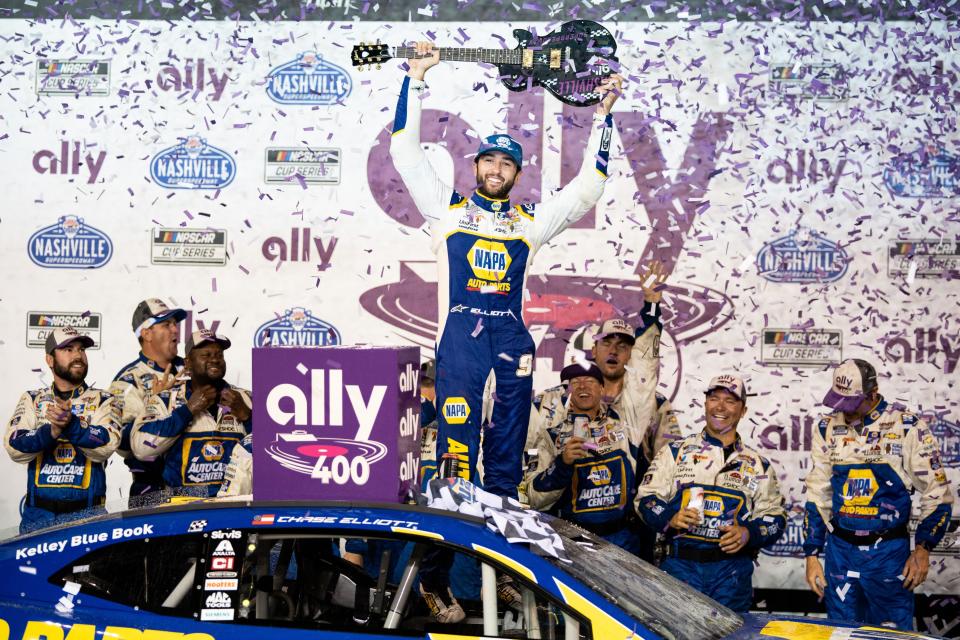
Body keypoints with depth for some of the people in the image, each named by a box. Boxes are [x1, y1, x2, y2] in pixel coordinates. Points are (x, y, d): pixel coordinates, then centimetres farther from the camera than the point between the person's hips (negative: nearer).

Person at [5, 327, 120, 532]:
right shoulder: (32, 400, 11)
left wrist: (71, 425, -26)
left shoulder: (102, 400, 7)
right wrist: (50, 431, -21)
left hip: (87, 512, -1)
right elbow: (14, 447, -4)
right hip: (39, 512, 1)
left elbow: (107, 444, -10)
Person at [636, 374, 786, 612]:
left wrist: (748, 533, -6)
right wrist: (670, 518, -12)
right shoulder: (675, 452, 11)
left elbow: (774, 517, 14)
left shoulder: (758, 465, 15)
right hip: (681, 565, -1)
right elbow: (647, 498, 8)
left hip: (733, 569, 1)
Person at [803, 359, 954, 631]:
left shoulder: (908, 428, -7)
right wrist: (812, 555, 6)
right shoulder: (827, 429, 4)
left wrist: (923, 549, -10)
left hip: (889, 553, -3)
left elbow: (936, 493, -3)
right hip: (840, 551, 3)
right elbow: (817, 495, 9)